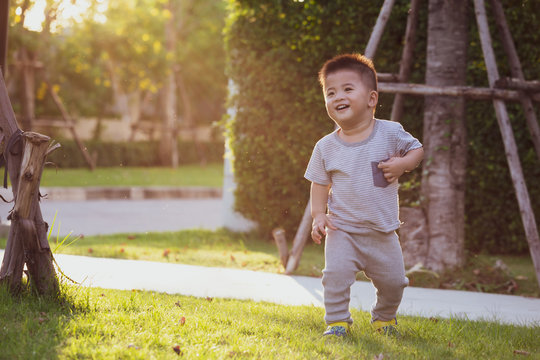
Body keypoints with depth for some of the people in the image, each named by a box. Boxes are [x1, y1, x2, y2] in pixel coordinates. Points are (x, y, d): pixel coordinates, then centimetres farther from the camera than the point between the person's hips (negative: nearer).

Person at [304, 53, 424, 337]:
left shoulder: (390, 133, -6)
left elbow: (417, 149, 8)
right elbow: (320, 184, 5)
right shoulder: (326, 147, -3)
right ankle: (337, 321, 2)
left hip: (383, 233, 1)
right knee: (336, 274, -18)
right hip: (342, 230, 0)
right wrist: (318, 215, -8)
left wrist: (402, 164, -13)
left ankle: (384, 317, 35)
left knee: (393, 281, 6)